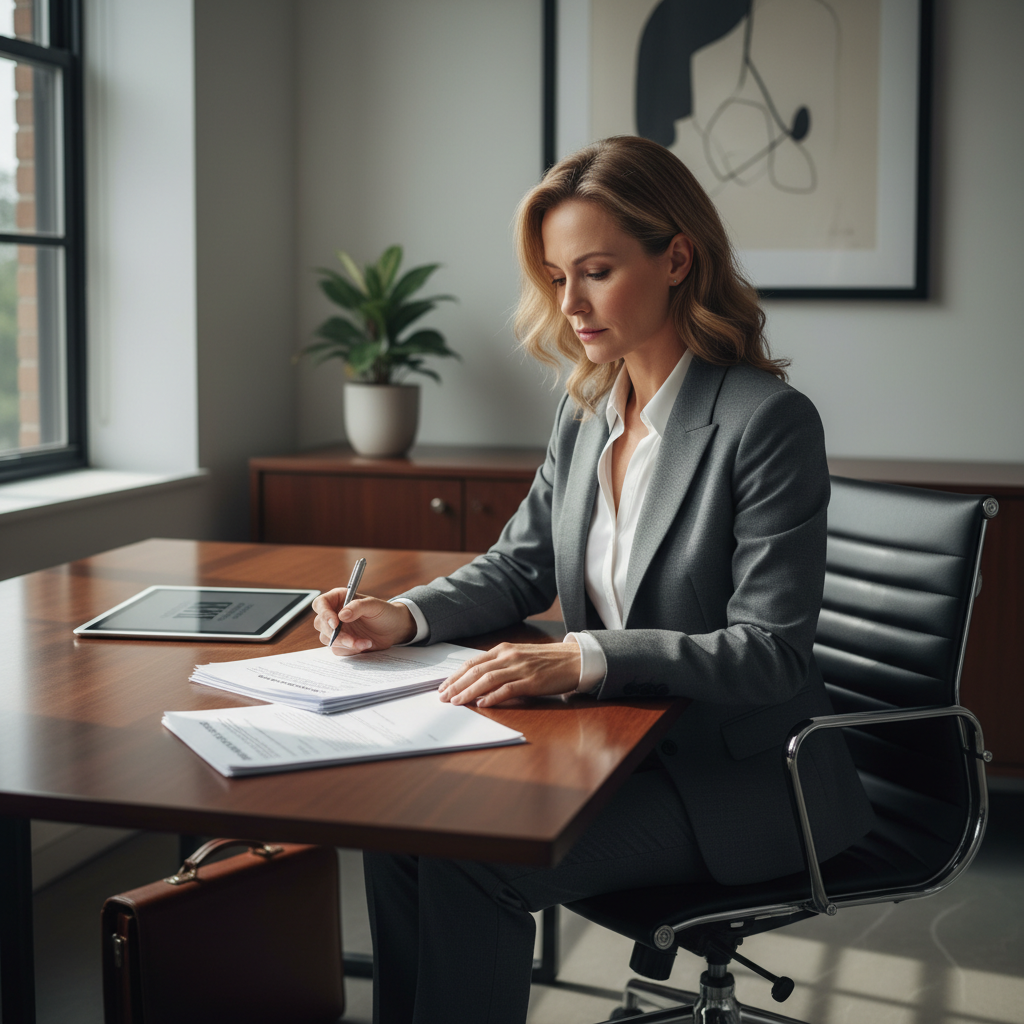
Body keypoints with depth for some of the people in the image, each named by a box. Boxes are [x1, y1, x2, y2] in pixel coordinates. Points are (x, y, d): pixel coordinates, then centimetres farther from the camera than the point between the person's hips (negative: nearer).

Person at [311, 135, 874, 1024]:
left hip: (741, 776, -6)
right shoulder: (588, 411, 7)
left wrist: (585, 658, -31)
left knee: (471, 857, -23)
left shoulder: (770, 421, -17)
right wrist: (405, 617, -5)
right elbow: (520, 566, 15)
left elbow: (771, 651, -20)